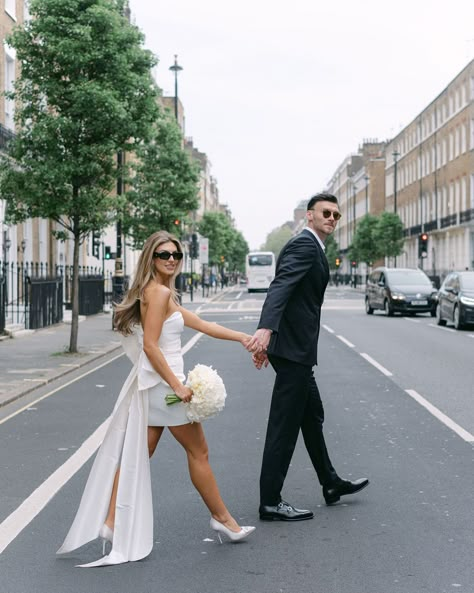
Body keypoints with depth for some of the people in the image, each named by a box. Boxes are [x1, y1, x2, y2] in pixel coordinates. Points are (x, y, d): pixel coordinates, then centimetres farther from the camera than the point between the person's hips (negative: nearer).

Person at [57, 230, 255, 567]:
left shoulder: (162, 294, 16)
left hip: (151, 385, 9)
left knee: (135, 456, 9)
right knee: (199, 452, 4)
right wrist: (178, 386, -21)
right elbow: (150, 346, -20)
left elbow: (199, 324, 19)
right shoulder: (159, 292, -14)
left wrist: (240, 337, 17)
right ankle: (223, 519, 17)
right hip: (162, 383, -9)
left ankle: (111, 523, 9)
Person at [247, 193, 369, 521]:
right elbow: (281, 286, -30)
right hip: (294, 348, -11)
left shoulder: (308, 246, 18)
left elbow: (283, 290, 22)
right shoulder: (306, 245, -14)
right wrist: (266, 329, -45)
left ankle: (331, 484, 36)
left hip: (295, 348, 11)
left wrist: (268, 337, 23)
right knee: (285, 424, -5)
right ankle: (271, 502, 3)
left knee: (312, 415, 21)